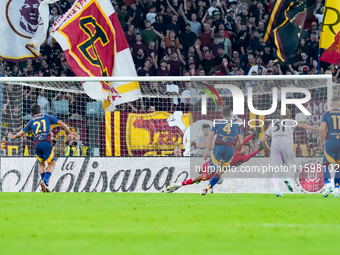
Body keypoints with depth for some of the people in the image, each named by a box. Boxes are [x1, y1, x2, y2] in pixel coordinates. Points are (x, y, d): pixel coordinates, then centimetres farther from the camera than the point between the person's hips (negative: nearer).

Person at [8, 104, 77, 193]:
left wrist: (13, 137, 40)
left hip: (37, 145, 3)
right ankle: (44, 181, -19)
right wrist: (70, 132, 22)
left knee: (41, 164, 21)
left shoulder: (31, 122, 19)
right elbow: (61, 123, 15)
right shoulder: (47, 117, 17)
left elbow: (21, 133, 20)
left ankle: (45, 185, 8)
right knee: (52, 164, 4)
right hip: (46, 143, -2)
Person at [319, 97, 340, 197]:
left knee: (326, 166, 3)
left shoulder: (326, 115, 3)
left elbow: (322, 129, -5)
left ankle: (328, 184, -21)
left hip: (330, 141, -2)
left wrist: (322, 142, 9)